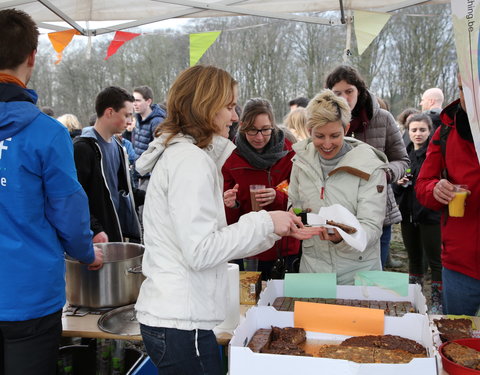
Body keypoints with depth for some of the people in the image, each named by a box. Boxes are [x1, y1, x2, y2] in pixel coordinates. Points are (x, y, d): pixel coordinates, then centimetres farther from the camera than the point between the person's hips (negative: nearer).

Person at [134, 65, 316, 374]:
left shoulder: (179, 154, 14)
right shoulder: (191, 160, -16)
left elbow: (212, 239, 13)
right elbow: (200, 251, -20)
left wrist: (277, 230, 7)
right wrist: (264, 223, -13)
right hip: (181, 322, -9)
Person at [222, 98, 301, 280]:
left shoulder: (288, 153, -3)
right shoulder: (231, 159, -3)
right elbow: (229, 220, 3)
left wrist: (277, 197, -21)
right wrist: (231, 205, -20)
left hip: (288, 247, 0)